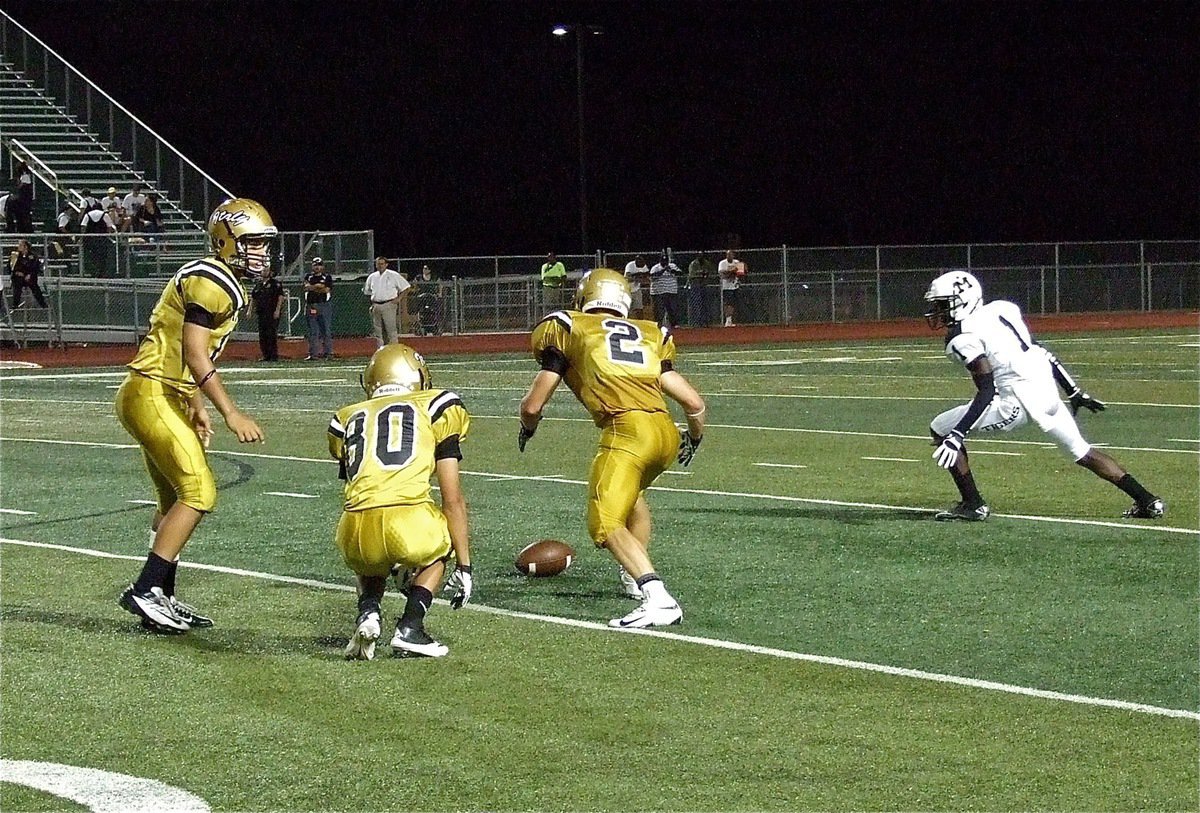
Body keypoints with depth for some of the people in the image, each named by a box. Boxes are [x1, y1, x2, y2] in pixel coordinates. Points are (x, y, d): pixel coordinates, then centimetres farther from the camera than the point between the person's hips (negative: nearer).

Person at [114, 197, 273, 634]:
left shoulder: (222, 283, 16)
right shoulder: (210, 283, -16)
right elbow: (195, 357, -21)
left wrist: (198, 409, 24)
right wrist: (232, 414, -21)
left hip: (169, 397, 11)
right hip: (152, 396, -11)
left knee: (176, 499, 15)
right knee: (198, 493, -13)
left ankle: (160, 598, 20)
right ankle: (145, 590, -13)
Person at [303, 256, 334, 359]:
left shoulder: (327, 277, 5)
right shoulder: (309, 277, 14)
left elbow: (326, 290, -7)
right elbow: (306, 288, -1)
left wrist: (312, 287, -5)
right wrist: (319, 286, -11)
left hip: (325, 305, -3)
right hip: (311, 306, 3)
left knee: (327, 330, -4)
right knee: (312, 331, 3)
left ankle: (328, 352, -2)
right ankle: (313, 353, 5)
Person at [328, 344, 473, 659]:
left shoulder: (348, 418, 28)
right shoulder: (434, 409, 18)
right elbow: (453, 500, 15)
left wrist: (393, 562, 50)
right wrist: (463, 566, 22)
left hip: (356, 534, 3)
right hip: (409, 523, -3)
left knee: (369, 563, 38)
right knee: (438, 549, 33)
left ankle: (368, 612, 8)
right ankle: (410, 628, 13)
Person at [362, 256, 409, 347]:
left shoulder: (393, 275, 2)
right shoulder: (372, 277, 15)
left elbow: (406, 287, 3)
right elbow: (367, 291, 27)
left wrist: (399, 299, -5)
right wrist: (371, 303, 14)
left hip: (389, 305, -5)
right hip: (376, 306, 5)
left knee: (391, 329, -10)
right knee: (378, 331, 5)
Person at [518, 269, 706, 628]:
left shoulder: (570, 330, 15)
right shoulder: (649, 336, 26)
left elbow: (532, 406, 16)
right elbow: (694, 403, 22)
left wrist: (527, 428, 39)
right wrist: (694, 438, 43)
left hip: (627, 431, -6)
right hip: (666, 432, 6)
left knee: (606, 525, -10)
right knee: (632, 491, 35)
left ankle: (658, 598, -28)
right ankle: (639, 576, 41)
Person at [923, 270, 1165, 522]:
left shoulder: (964, 339, -8)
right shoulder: (998, 311, 16)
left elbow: (987, 392, -17)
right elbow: (1042, 352, 20)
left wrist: (957, 435, -21)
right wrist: (1074, 392, 28)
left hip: (1017, 402, -8)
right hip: (1047, 390, 8)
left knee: (941, 430, 3)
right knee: (1082, 452, 24)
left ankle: (973, 505, 4)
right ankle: (1147, 501, 22)